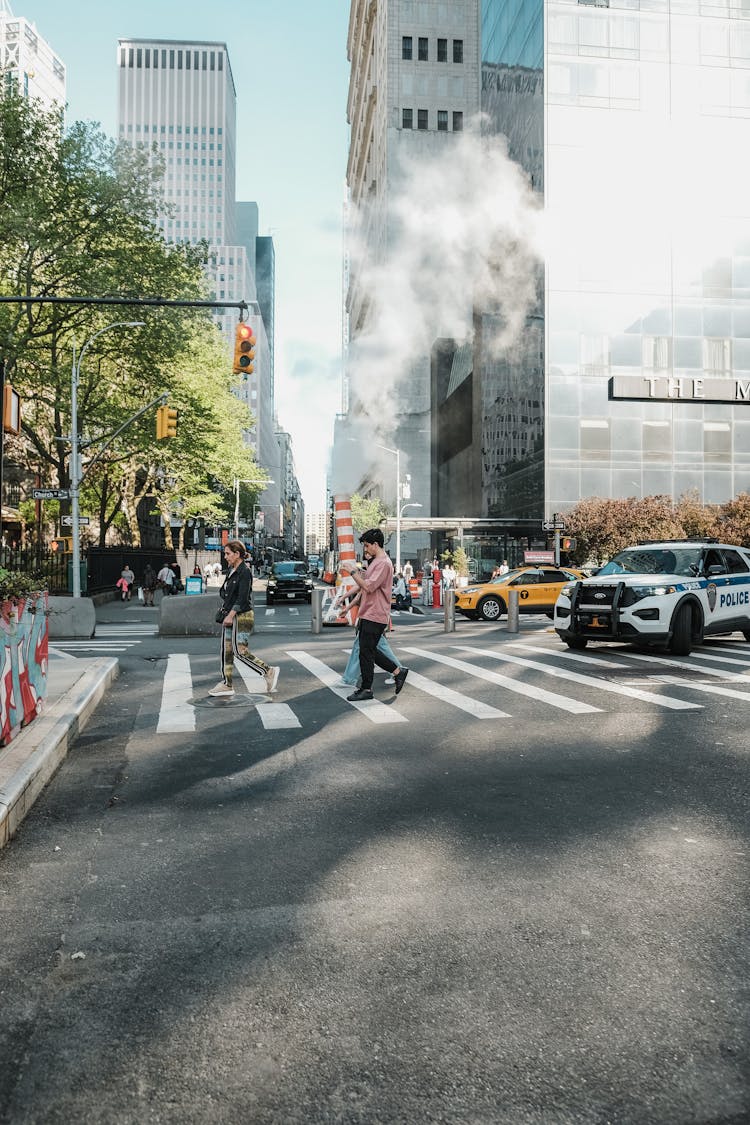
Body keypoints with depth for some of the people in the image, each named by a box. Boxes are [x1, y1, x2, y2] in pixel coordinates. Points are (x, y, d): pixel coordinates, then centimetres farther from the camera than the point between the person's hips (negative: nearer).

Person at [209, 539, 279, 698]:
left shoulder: (245, 572, -14)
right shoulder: (232, 571, 13)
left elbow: (242, 598, -19)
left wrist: (231, 615, -19)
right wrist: (226, 612, 8)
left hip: (242, 616, -9)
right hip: (230, 616, 9)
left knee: (241, 651, -9)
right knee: (226, 650, 9)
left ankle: (269, 672, 2)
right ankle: (226, 685, 15)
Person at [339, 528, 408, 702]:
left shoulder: (384, 563, -15)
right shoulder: (375, 562, 18)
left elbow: (368, 586, -23)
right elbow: (365, 586, 19)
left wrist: (353, 571, -16)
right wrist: (355, 570, 7)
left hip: (375, 617, -10)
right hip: (367, 615, 10)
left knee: (366, 652, -3)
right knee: (369, 651, 14)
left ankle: (366, 689, 7)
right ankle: (398, 671, 22)